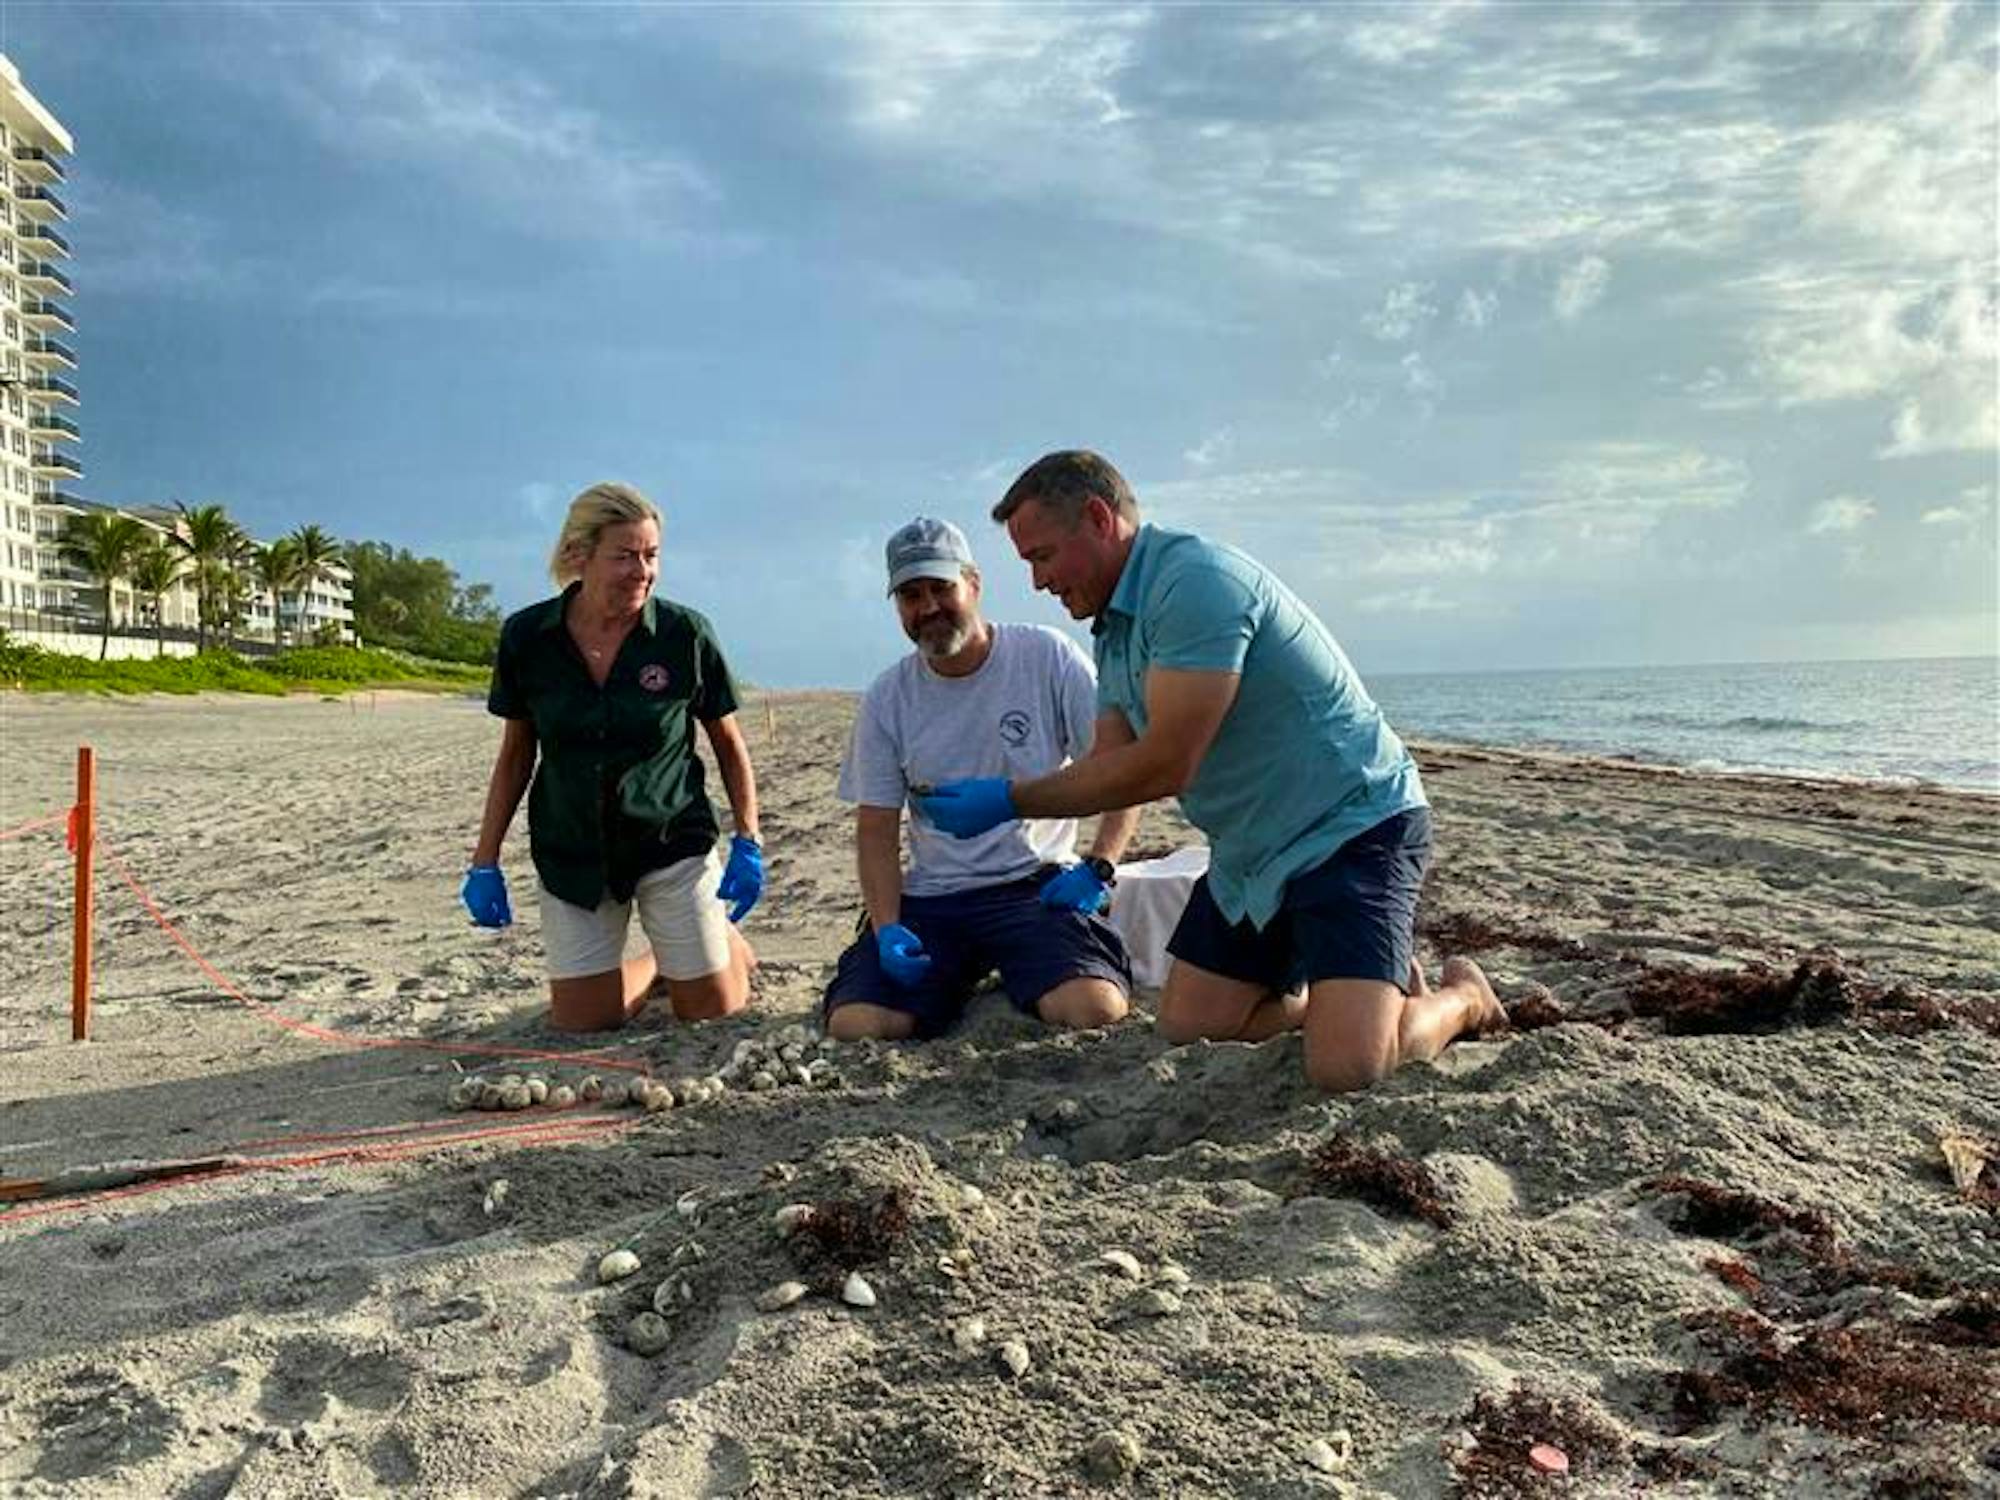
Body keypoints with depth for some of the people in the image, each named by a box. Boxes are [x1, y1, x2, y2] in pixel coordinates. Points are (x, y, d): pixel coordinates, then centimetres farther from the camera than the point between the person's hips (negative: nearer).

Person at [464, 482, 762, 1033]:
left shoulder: (685, 633, -12)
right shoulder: (526, 637, -7)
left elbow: (728, 743, 0)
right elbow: (516, 753, 5)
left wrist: (748, 842, -8)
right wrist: (485, 861, 3)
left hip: (672, 840, -2)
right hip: (571, 851, 2)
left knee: (712, 1010, 3)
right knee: (581, 1020, 3)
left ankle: (725, 939, 38)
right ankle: (657, 962, 34)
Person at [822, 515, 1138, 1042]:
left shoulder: (1047, 656, -3)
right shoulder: (887, 698, 4)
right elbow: (876, 829, 5)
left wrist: (1097, 870, -13)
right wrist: (886, 929, -10)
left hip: (1037, 883, -2)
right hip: (928, 898, 3)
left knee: (1095, 1011, -30)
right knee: (853, 1027, -20)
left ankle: (1018, 982, 5)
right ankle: (963, 981, 11)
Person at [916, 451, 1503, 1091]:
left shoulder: (1195, 579, -24)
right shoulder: (1116, 628, 9)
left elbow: (1164, 767, -27)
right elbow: (1112, 761, 5)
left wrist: (1009, 800, -21)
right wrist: (989, 795, -8)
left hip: (1352, 828, -10)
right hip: (1250, 852, 10)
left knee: (1346, 1065, -22)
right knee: (1186, 1028, 7)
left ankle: (1465, 998, 11)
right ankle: (1376, 980, 24)